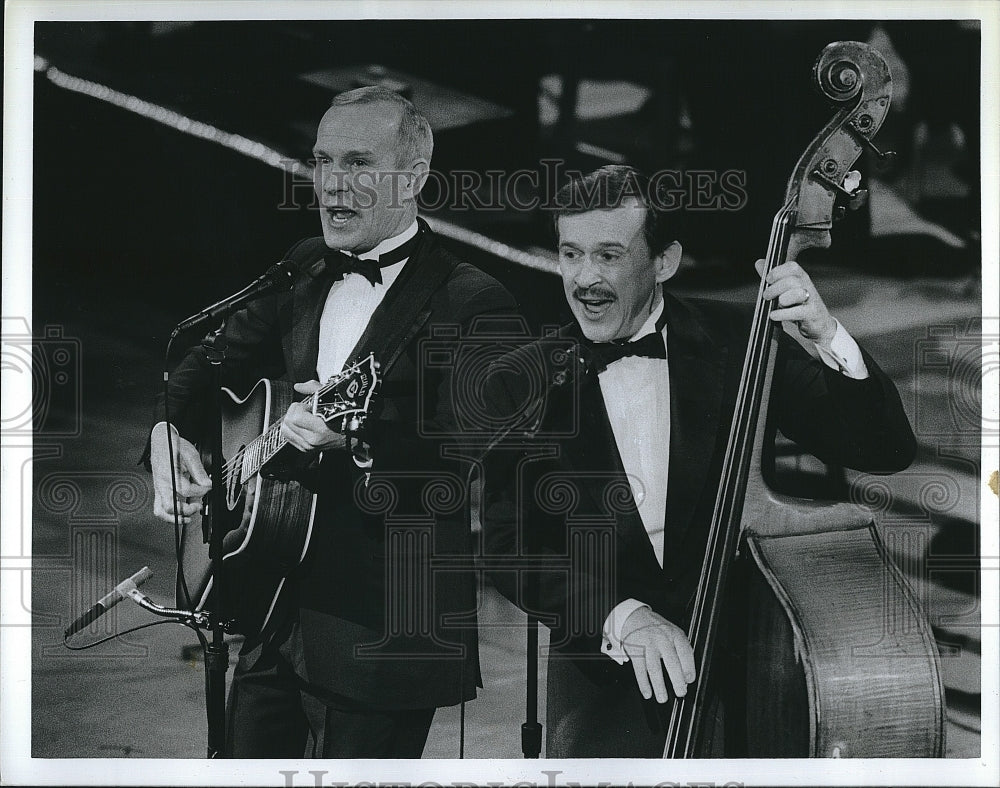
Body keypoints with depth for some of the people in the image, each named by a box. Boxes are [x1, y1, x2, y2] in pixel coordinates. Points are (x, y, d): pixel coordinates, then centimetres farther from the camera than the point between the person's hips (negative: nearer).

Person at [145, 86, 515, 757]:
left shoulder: (472, 304, -13)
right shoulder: (306, 277, 10)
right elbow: (210, 363, 21)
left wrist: (359, 437, -37)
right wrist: (172, 431, 1)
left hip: (384, 630, -7)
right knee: (249, 759, 16)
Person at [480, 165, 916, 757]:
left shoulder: (734, 342, -2)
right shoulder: (524, 384, 0)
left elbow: (887, 451, -5)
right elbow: (509, 545, -6)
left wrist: (828, 343, -22)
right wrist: (618, 613, -22)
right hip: (602, 680, 1)